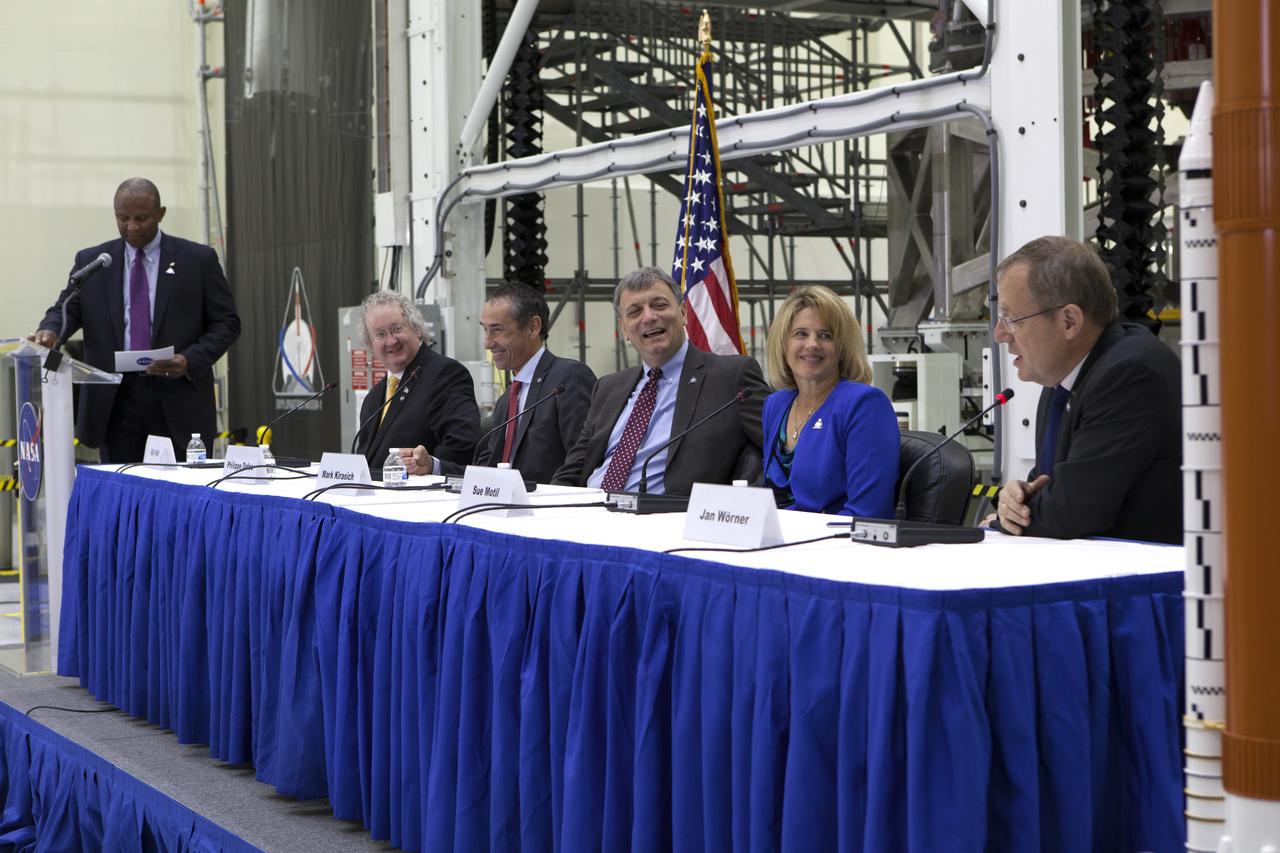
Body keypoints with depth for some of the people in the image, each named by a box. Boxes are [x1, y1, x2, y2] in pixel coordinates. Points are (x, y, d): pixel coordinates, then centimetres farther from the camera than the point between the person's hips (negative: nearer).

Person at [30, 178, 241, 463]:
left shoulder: (198, 259, 3)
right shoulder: (91, 261, 10)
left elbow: (226, 322, 3)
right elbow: (67, 309, 5)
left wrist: (191, 360, -13)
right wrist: (50, 331, -19)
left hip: (178, 400, -1)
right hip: (115, 400, 2)